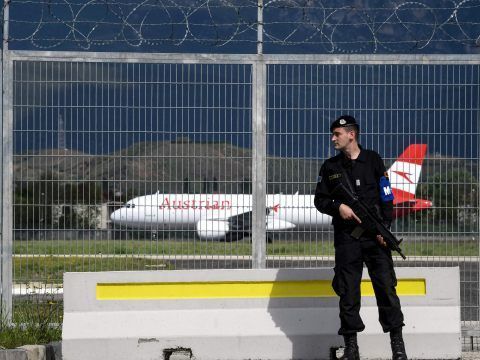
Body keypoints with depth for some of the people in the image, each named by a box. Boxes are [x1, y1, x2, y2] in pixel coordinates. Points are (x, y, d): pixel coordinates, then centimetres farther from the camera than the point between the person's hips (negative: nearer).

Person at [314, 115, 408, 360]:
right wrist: (338, 207, -9)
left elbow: (386, 196, 3)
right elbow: (320, 199, 11)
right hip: (346, 237, 2)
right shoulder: (330, 167, 10)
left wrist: (385, 226, -7)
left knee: (386, 286, -6)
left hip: (375, 235, -2)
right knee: (348, 292, 1)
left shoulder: (373, 160, 5)